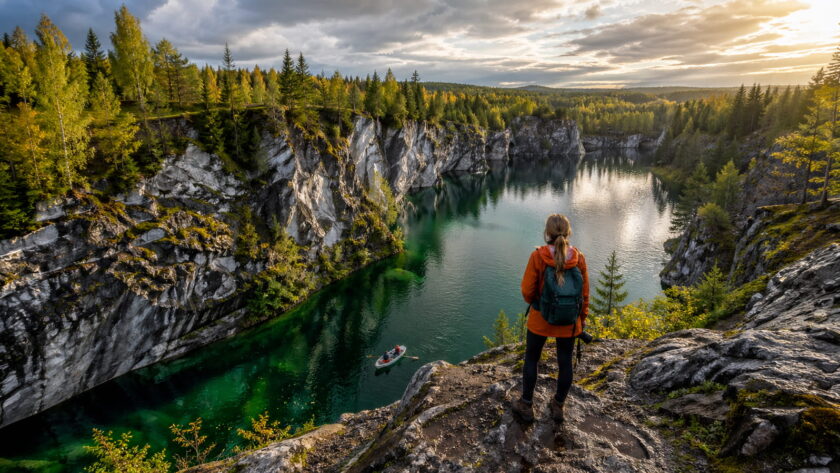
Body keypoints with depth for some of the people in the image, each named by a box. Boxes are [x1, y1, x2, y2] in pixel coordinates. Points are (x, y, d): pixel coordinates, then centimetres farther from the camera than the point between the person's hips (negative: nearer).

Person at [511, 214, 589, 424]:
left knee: (531, 359, 16)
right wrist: (583, 317, 13)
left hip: (540, 318, -2)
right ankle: (558, 406, 34)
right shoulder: (579, 258, -11)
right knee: (565, 362, 18)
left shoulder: (538, 256, -19)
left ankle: (526, 406, 29)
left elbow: (527, 290, -13)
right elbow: (585, 293, -2)